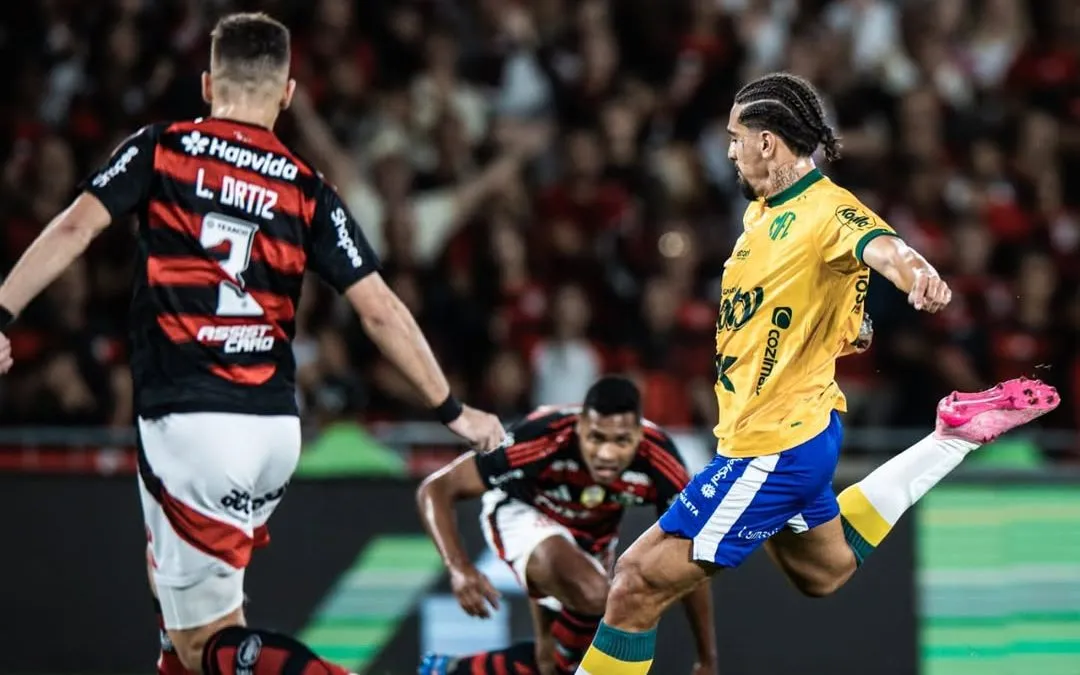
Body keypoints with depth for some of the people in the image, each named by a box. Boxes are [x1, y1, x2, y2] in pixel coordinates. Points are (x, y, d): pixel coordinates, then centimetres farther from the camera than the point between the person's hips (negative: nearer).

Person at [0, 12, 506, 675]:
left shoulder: (162, 148, 3)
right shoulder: (307, 190, 7)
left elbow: (75, 229, -10)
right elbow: (381, 310, 3)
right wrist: (452, 409, 11)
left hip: (187, 422, -4)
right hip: (276, 428, 4)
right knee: (170, 562, 31)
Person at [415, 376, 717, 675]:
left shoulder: (659, 462, -31)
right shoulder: (543, 441, -40)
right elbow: (435, 489, -35)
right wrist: (459, 569, -51)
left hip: (594, 532, 5)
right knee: (590, 593, -34)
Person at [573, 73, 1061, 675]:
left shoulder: (829, 211, -20)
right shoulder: (764, 212, 7)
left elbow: (882, 246, -42)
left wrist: (920, 275, -61)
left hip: (771, 450, -10)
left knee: (638, 583, -10)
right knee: (826, 573, 32)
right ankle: (957, 436, 29)